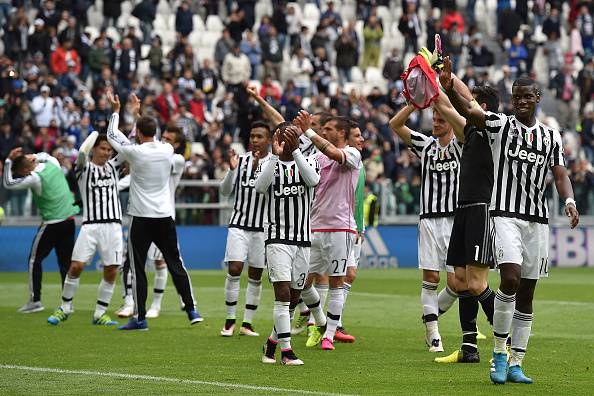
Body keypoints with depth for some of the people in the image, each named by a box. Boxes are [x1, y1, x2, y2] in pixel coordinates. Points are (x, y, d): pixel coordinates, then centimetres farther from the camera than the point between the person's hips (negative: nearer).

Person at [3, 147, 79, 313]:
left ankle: (35, 300, 3)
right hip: (69, 220, 7)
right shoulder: (53, 163, 2)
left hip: (52, 223, -7)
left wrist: (9, 161, -7)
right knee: (65, 262, 9)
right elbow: (45, 155, 28)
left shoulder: (34, 178, -17)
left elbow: (8, 184, -11)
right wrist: (34, 157, 11)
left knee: (35, 259, 6)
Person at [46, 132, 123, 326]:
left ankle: (100, 313, 10)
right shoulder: (84, 168, 4)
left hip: (113, 225, 3)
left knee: (111, 272, -1)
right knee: (76, 266, -9)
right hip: (90, 225, -3)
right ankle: (65, 308, 7)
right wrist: (96, 133, -15)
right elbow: (82, 153, -17)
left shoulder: (113, 166, 15)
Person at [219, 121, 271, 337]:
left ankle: (247, 323, 12)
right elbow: (225, 191, 3)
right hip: (239, 224, 1)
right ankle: (230, 321, 0)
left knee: (255, 276, 4)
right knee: (234, 270, -10)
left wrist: (258, 169, -31)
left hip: (262, 227, -1)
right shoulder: (241, 160, 5)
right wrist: (232, 170, -15)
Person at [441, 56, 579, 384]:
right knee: (511, 278, -22)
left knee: (526, 294, 5)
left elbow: (560, 174, 8)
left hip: (538, 220, 4)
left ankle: (515, 364, 11)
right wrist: (448, 87, -33)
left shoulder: (551, 136, 14)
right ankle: (498, 353, -8)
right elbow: (467, 111, -14)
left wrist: (569, 201, -13)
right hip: (506, 213, -4)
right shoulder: (500, 124, 3)